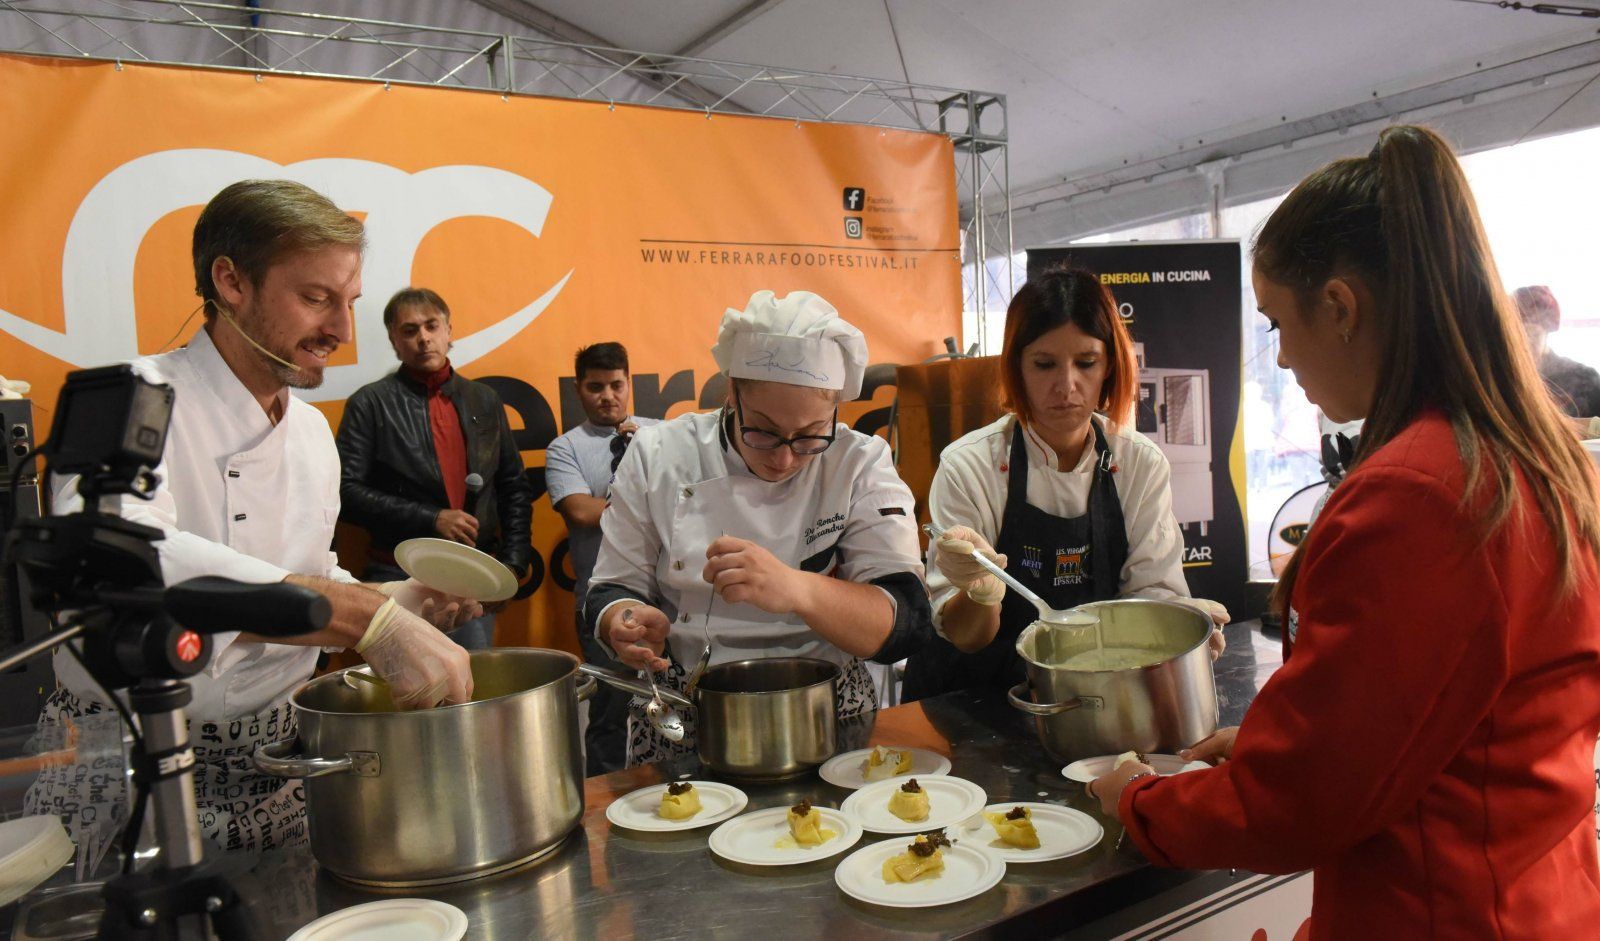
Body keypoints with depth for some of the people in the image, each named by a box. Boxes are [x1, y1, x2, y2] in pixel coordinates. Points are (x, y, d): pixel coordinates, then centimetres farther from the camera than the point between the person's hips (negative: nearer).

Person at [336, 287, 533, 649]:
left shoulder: (485, 400, 12)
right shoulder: (371, 403, 0)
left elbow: (515, 488, 15)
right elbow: (347, 492, -7)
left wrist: (513, 564, 5)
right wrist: (430, 519, -14)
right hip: (401, 576, -3)